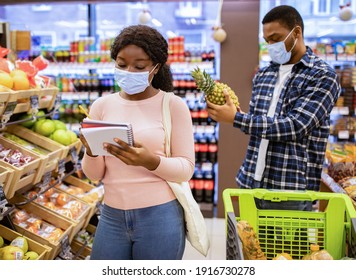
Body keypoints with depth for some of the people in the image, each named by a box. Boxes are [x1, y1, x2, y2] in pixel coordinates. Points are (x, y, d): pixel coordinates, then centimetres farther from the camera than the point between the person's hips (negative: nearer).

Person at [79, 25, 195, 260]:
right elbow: (94, 175, 4)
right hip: (112, 216, 3)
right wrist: (91, 151, -17)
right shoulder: (102, 106, 4)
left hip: (160, 217, -3)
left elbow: (186, 169, -8)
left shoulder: (173, 105, -5)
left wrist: (150, 161, -25)